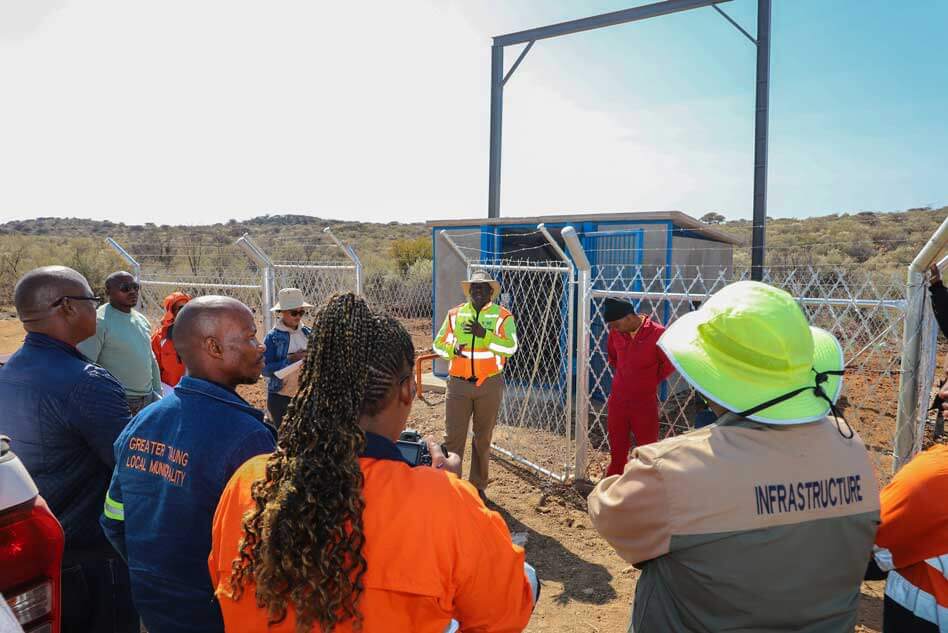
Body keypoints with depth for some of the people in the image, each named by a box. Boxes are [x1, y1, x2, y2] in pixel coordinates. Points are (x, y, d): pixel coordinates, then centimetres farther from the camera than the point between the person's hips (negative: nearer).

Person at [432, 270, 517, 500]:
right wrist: (452, 349, -15)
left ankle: (478, 486, 26)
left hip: (489, 385, -1)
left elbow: (511, 347, -14)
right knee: (453, 437, 0)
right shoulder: (455, 314, 5)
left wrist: (484, 334, -25)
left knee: (483, 438, 12)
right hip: (459, 384, 1)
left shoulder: (502, 316, -2)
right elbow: (438, 344, 7)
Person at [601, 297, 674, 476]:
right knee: (616, 451, 17)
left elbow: (670, 363, -5)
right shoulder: (615, 333, -3)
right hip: (617, 401, 4)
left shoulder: (657, 334, -18)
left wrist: (653, 380, 1)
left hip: (645, 403, -4)